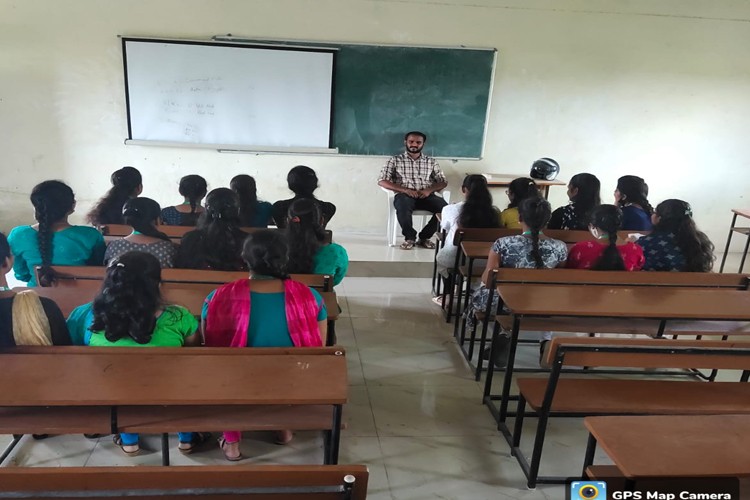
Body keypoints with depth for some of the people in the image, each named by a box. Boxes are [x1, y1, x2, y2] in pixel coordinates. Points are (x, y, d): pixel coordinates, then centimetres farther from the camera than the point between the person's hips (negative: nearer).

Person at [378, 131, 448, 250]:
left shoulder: (431, 161, 18)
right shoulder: (395, 160, 9)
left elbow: (443, 182, 14)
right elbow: (381, 181, -1)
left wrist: (429, 190, -9)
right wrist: (405, 190, -13)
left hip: (426, 195, 3)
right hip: (404, 195, -3)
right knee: (403, 207, -40)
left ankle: (424, 237, -7)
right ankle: (410, 237, -12)